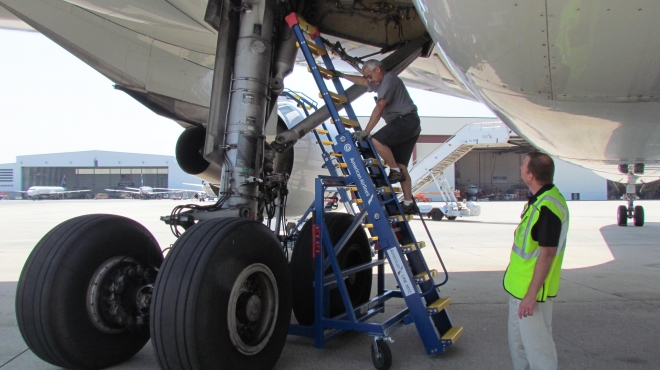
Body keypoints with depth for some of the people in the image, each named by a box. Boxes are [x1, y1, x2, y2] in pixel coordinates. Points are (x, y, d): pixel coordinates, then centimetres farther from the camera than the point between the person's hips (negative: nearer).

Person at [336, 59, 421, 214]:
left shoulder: (389, 79, -9)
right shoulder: (381, 82, 22)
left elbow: (379, 108, -17)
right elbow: (362, 81, 40)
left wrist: (366, 131, -19)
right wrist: (342, 75, 40)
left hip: (406, 120, -11)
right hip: (408, 126, 11)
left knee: (377, 140, -26)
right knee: (400, 165, 4)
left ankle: (395, 172, -14)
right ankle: (409, 203, 3)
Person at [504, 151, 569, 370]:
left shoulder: (548, 206, -24)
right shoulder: (539, 199, 8)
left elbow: (547, 253, -26)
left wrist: (531, 294, -24)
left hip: (530, 289, -10)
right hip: (519, 286, 10)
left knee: (536, 345, 0)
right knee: (517, 341, 20)